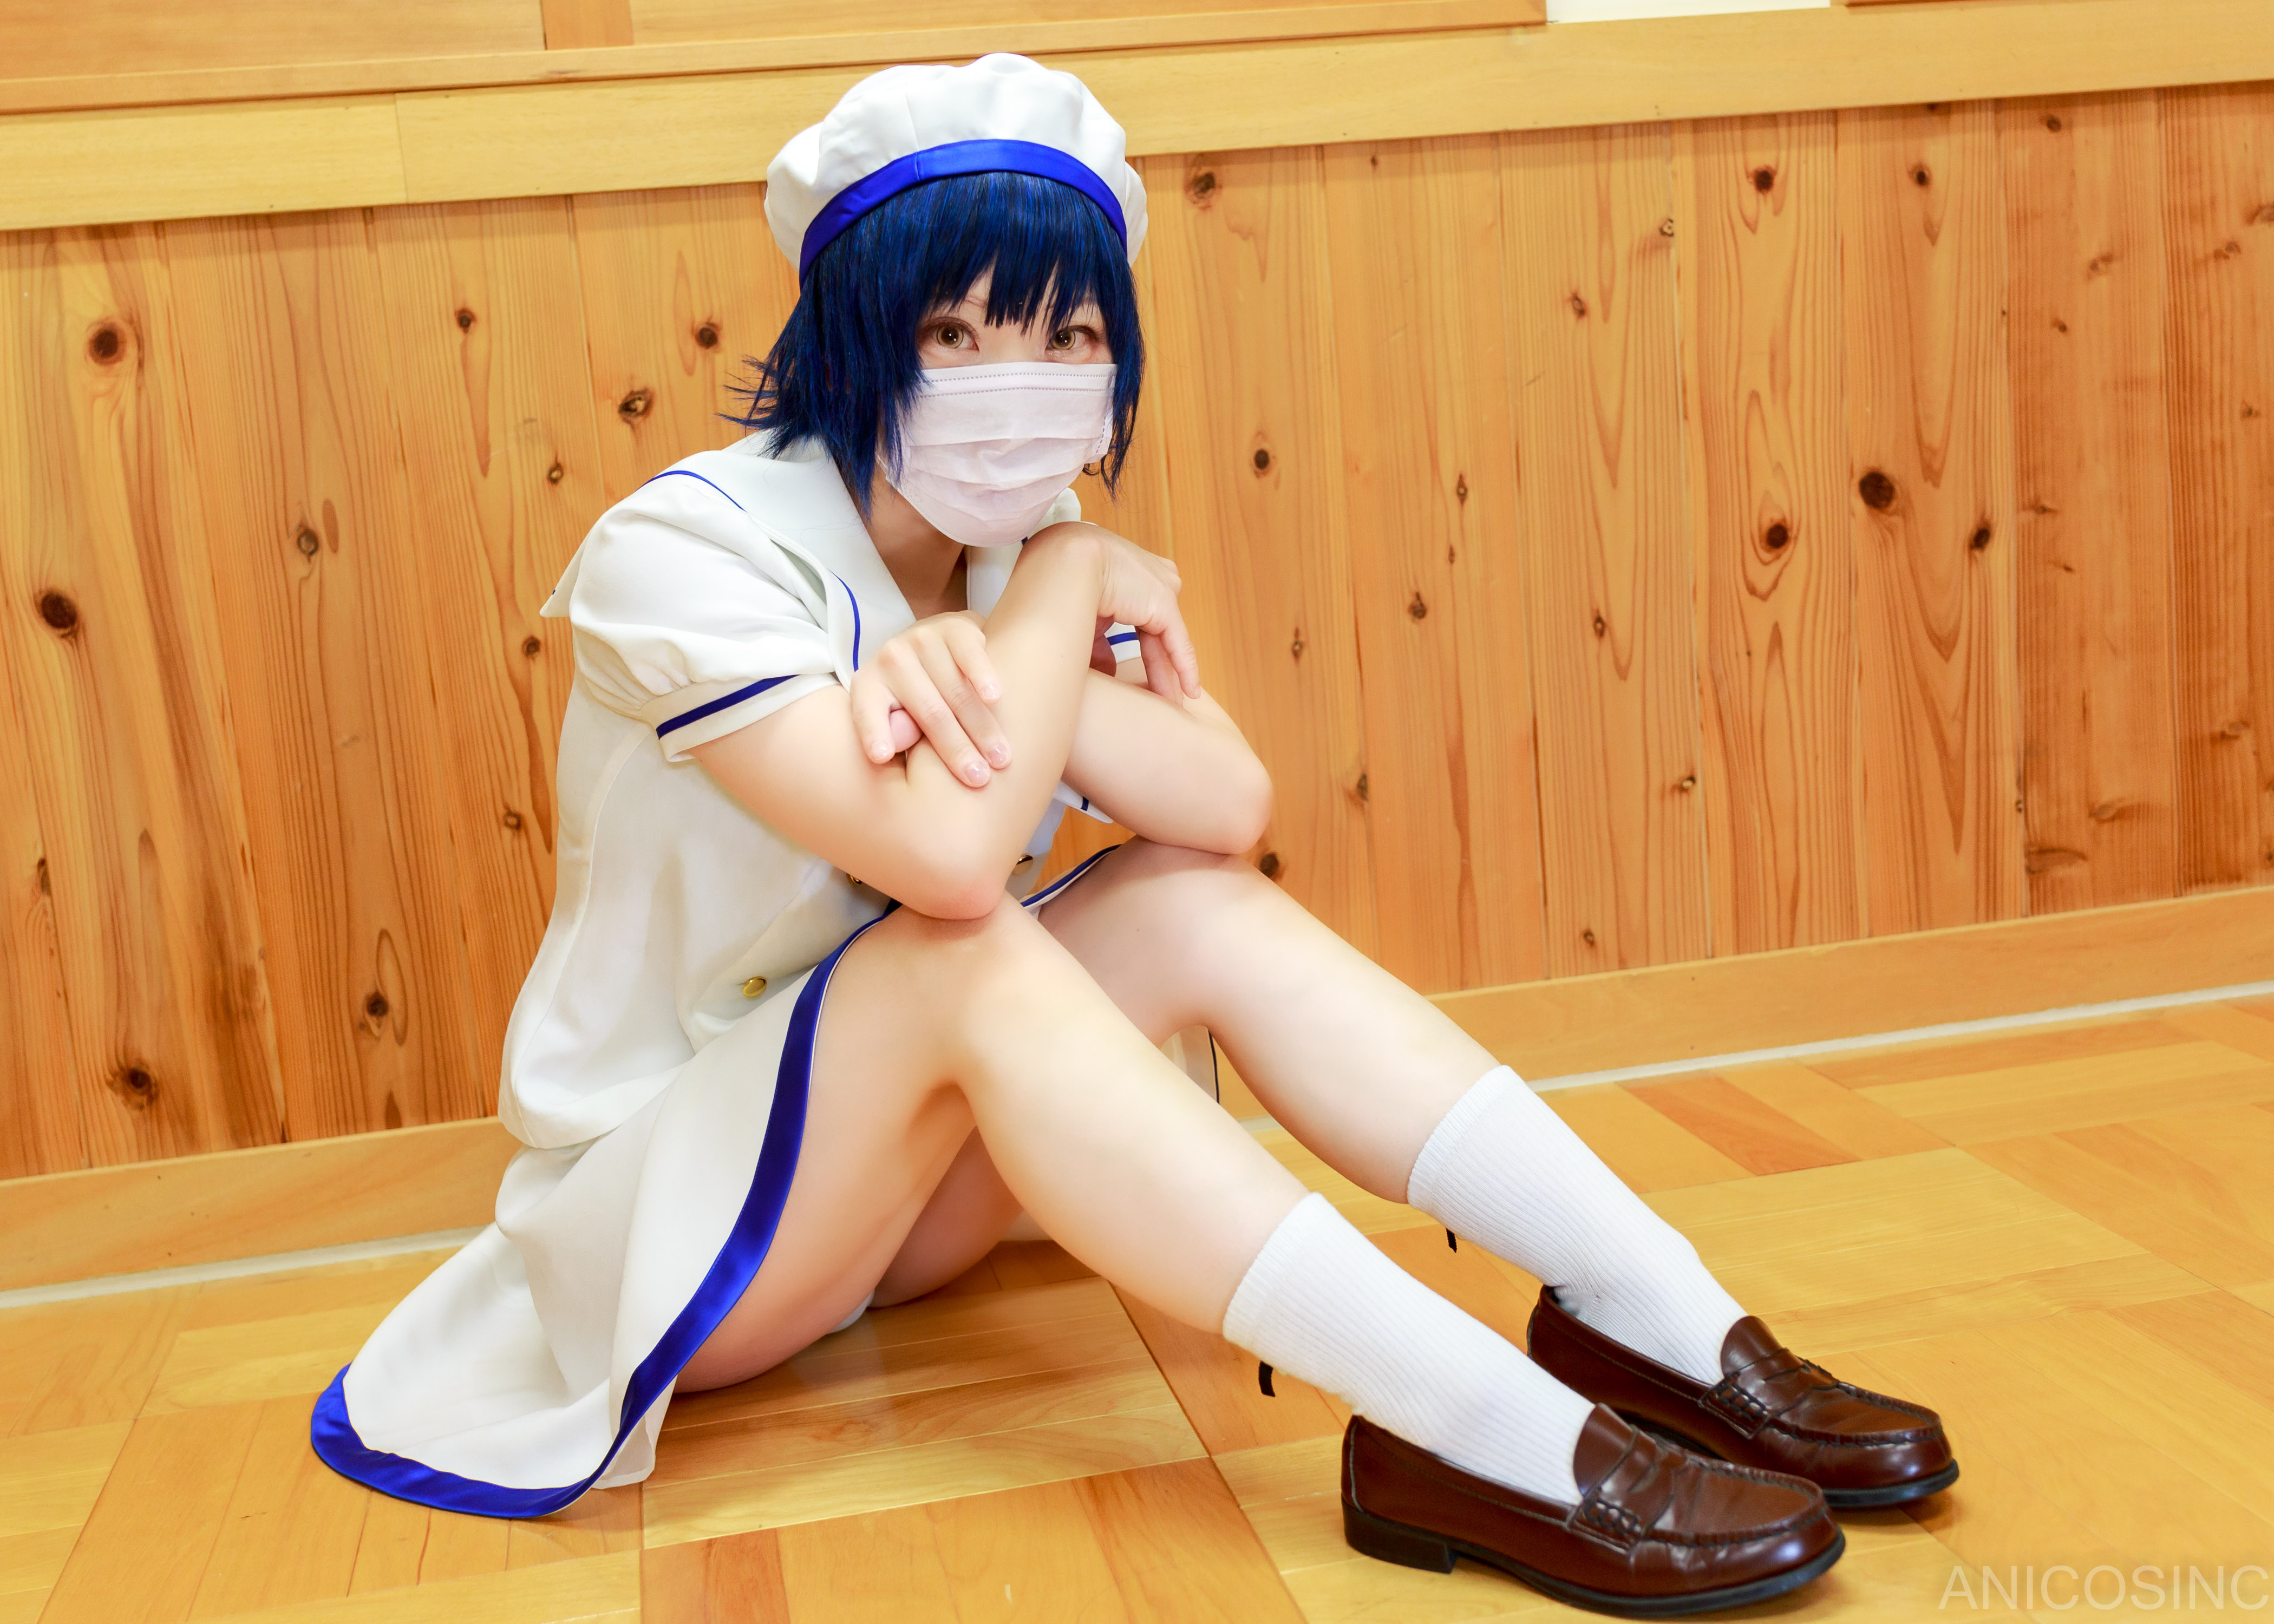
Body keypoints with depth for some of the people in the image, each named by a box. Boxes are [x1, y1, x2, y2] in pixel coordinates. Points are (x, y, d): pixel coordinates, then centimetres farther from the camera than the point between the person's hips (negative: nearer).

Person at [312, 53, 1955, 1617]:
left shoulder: (1026, 541, -1)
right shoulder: (684, 550, -23)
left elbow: (1234, 805, -18)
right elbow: (950, 858, -37)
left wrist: (986, 665, -32)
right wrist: (1069, 588, -23)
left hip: (885, 1179, 6)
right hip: (646, 1217, -6)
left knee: (1200, 906, -16)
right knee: (963, 957, -34)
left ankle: (1674, 1331, -20)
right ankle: (1492, 1440, -38)